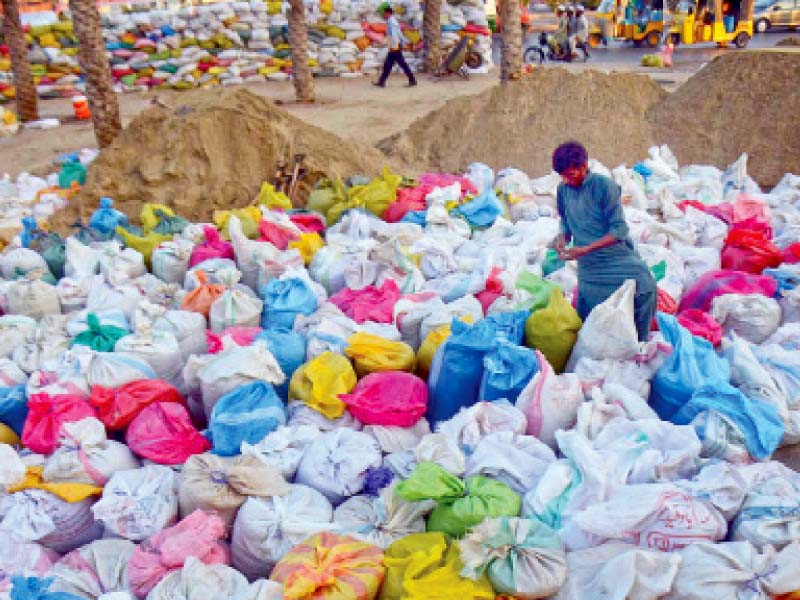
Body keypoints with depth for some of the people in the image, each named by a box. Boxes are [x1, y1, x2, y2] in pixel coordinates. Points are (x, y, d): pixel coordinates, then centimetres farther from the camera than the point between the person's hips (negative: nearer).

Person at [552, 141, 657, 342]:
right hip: (588, 271, 5)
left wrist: (584, 250, -22)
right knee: (586, 326, 4)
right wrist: (562, 237, -6)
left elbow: (619, 230, -15)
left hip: (619, 260, -4)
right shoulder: (563, 190, 3)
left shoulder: (604, 185, -13)